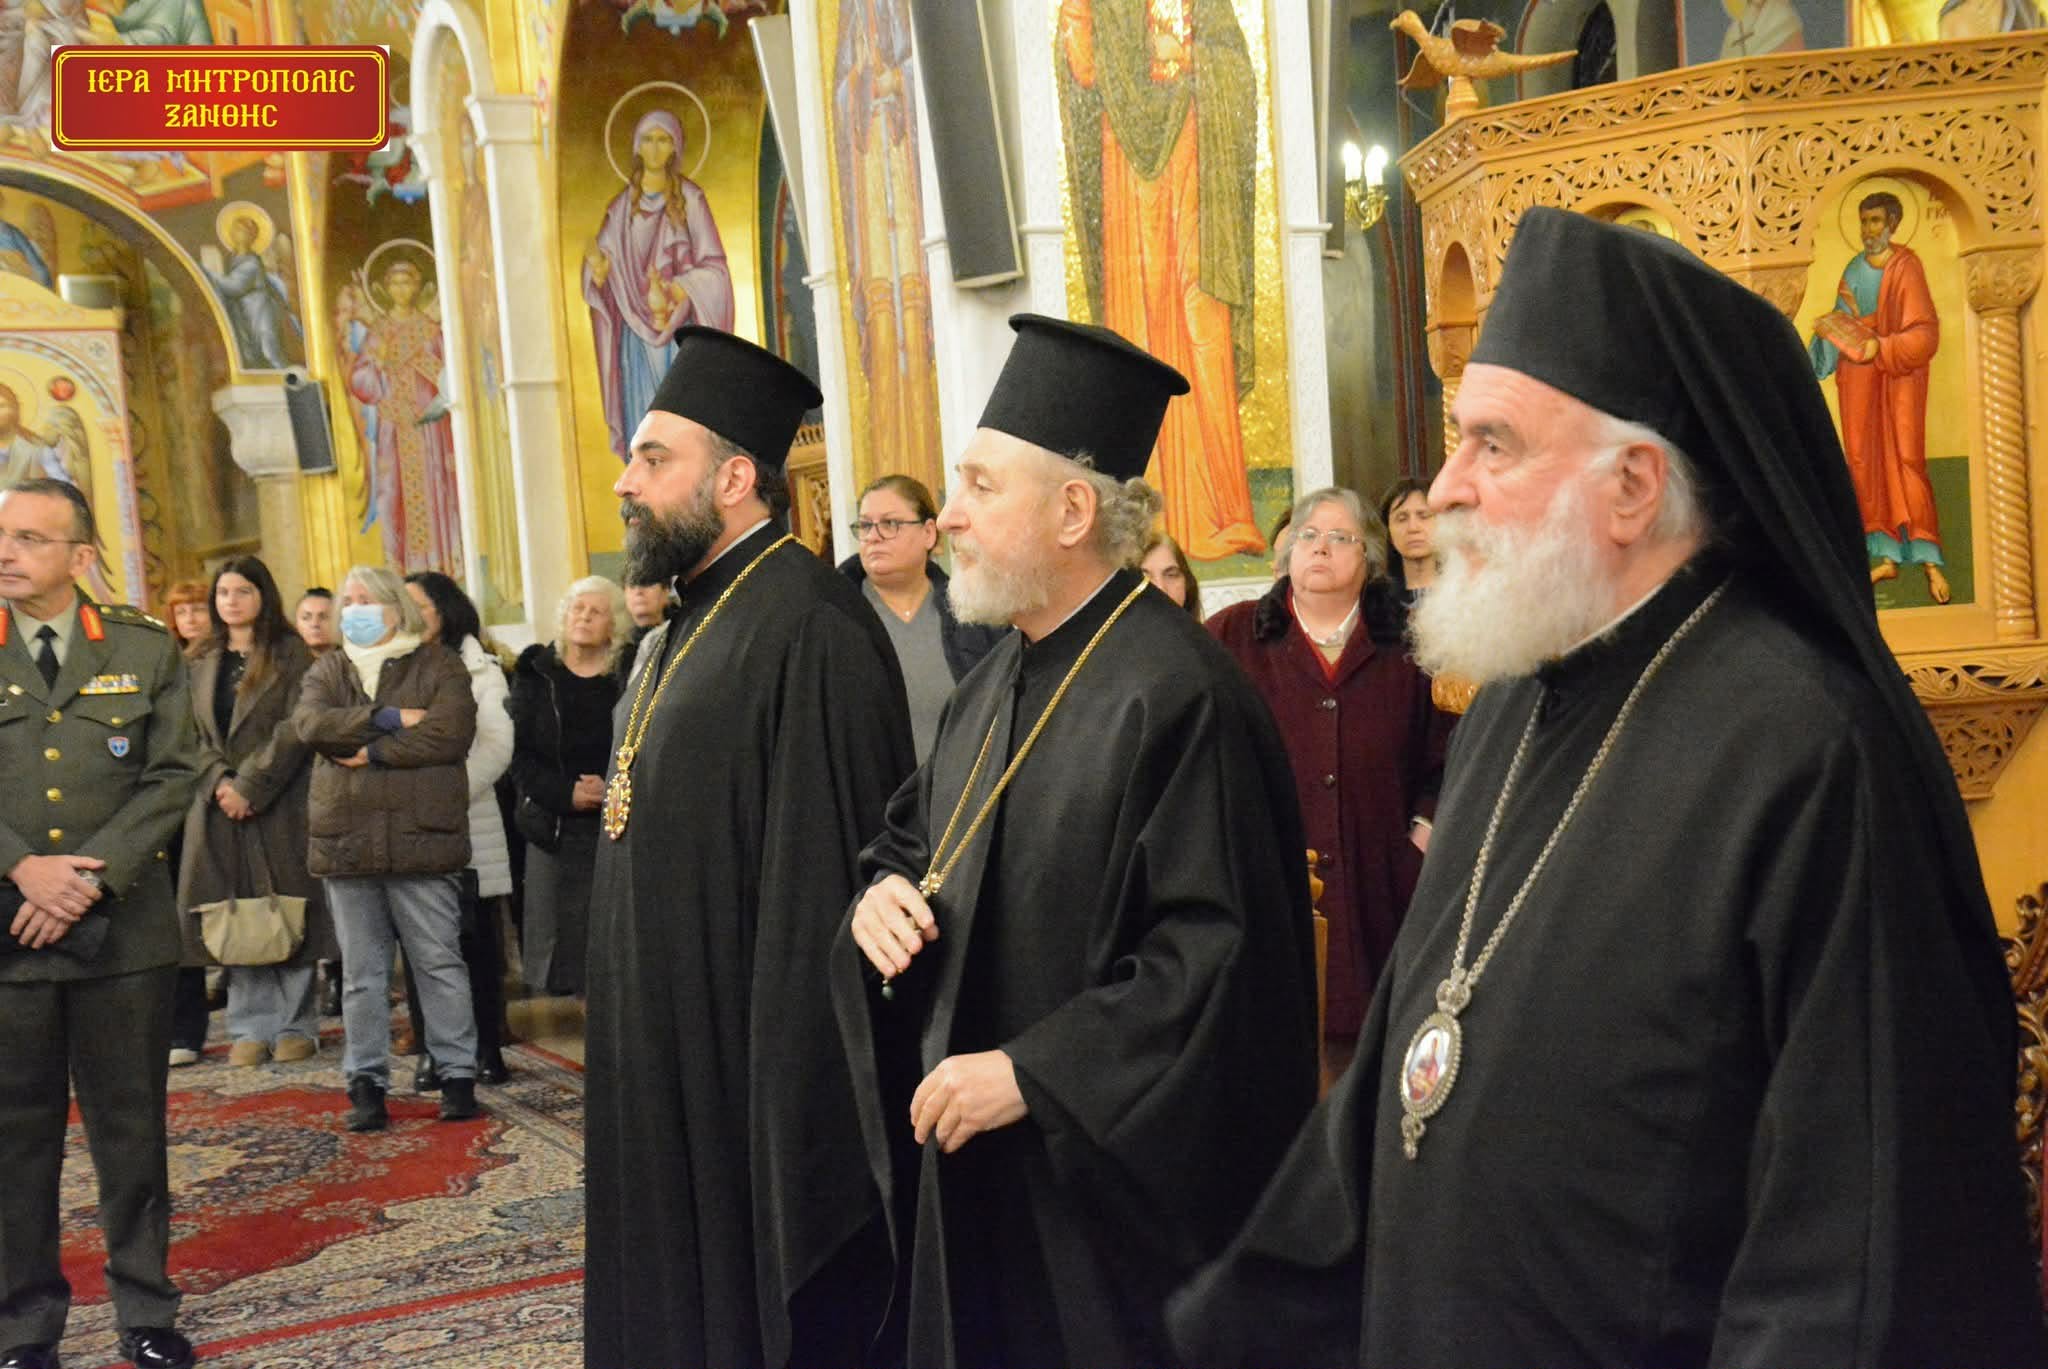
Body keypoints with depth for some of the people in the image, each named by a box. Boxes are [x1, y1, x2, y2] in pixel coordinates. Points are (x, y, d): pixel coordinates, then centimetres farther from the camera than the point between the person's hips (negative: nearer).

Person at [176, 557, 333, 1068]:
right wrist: (218, 781, -9)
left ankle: (295, 1024, 8)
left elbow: (296, 729, -8)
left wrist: (249, 786, -13)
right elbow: (193, 732, 7)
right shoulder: (202, 661, 13)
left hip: (280, 805, -3)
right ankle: (251, 1027, 9)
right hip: (218, 806, 4)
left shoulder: (290, 655, 0)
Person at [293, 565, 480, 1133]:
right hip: (347, 841, 3)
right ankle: (366, 1082, 15)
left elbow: (450, 734, -12)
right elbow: (311, 723, -6)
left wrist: (372, 752, -11)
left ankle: (458, 1074, 9)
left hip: (421, 837, -3)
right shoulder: (327, 670, 15)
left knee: (440, 962, 1)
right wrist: (388, 719, -13)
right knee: (361, 972, 8)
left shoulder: (438, 665, 4)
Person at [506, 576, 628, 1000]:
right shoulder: (535, 675, 8)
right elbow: (520, 755, 1)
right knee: (551, 932, 0)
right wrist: (566, 793, -13)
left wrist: (611, 789, -17)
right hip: (552, 826, 1)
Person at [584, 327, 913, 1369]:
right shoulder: (693, 620, 12)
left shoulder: (805, 627, -20)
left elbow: (818, 874, -23)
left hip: (755, 1047, -10)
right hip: (675, 1054, 10)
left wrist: (789, 1081, -23)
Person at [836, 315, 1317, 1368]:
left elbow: (1219, 955, -24)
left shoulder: (1174, 696, -20)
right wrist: (881, 892, -3)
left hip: (1110, 1180, -8)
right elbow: (914, 838, 20)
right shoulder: (993, 688, 8)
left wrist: (1033, 1073, -22)